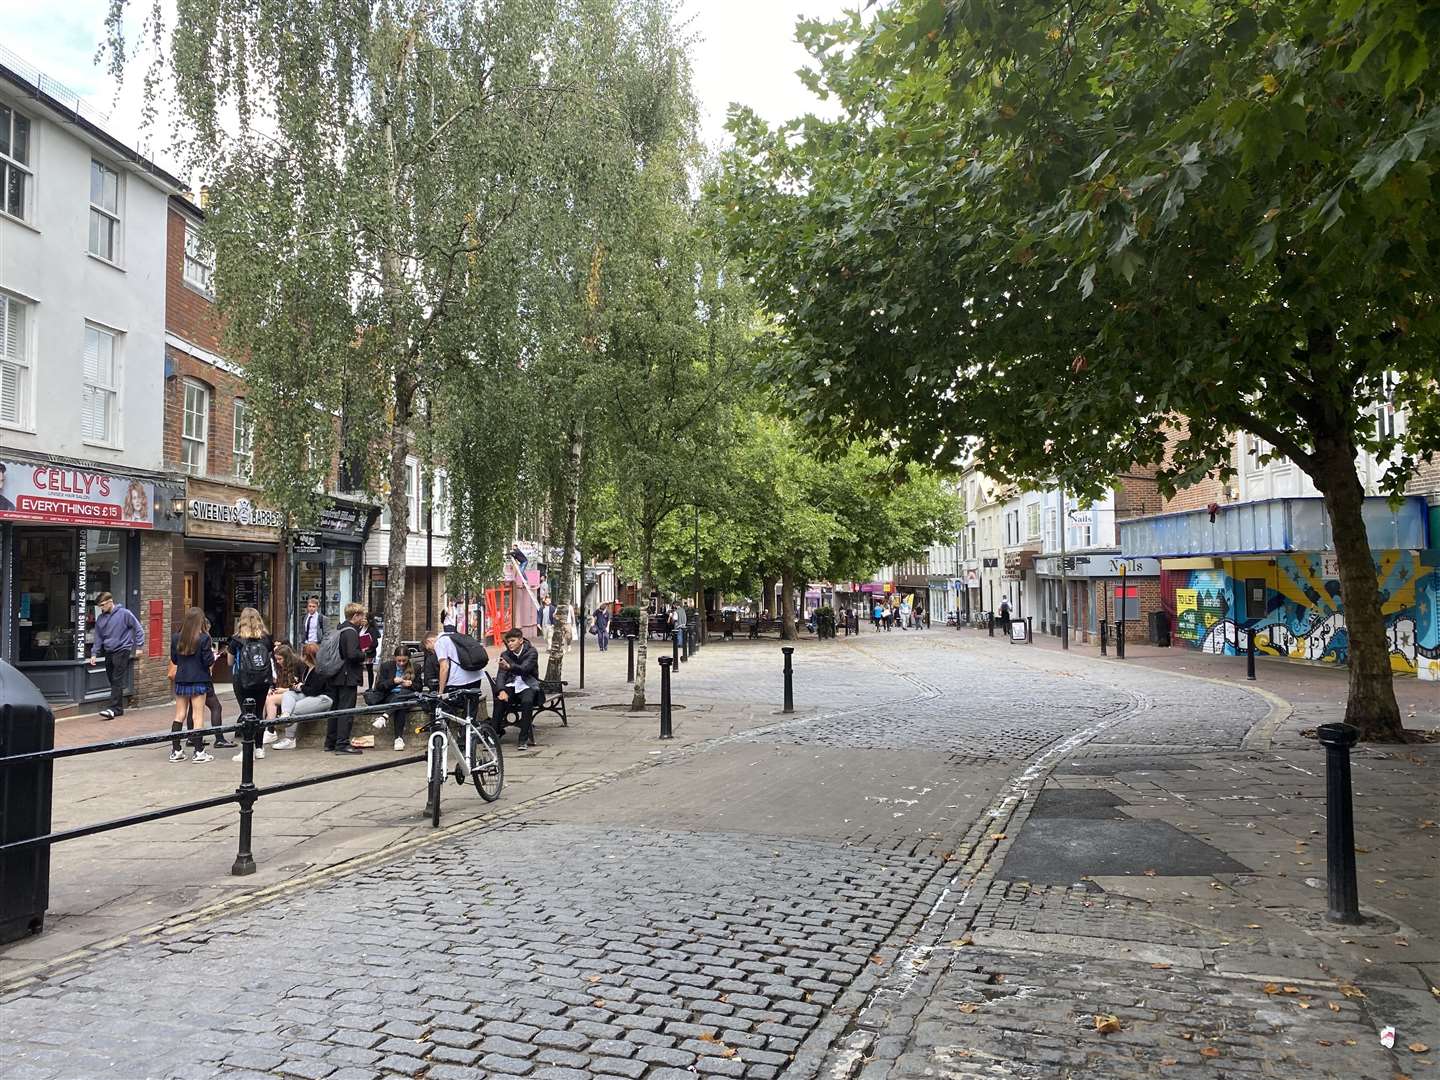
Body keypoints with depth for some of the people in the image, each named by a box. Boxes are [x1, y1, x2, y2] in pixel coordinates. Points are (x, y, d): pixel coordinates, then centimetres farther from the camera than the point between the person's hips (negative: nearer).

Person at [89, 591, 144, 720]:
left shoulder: (124, 613, -6)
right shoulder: (100, 618, 9)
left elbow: (138, 629, -1)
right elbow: (98, 638, 15)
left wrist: (139, 646, -5)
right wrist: (94, 654, 7)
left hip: (122, 651, -6)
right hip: (108, 653, 6)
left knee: (117, 681, -12)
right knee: (112, 680, 9)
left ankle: (114, 709, -15)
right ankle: (119, 708, 18)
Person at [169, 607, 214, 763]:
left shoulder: (176, 637, 2)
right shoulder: (204, 638, -12)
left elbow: (173, 659, 9)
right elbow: (208, 661, -12)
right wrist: (213, 654, 8)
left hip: (181, 680, 4)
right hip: (199, 681, -4)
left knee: (179, 716, 12)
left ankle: (175, 751, 15)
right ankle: (199, 752, 2)